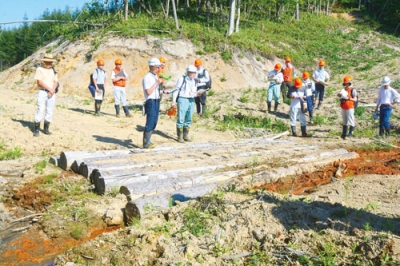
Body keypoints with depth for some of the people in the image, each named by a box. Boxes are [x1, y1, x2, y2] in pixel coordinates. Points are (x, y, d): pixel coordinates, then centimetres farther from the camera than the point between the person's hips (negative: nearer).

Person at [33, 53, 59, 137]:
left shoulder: (53, 70, 15)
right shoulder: (40, 69, 1)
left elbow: (56, 82, 8)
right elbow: (39, 82, -9)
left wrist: (52, 90, -9)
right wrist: (49, 89, -12)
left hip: (51, 93, 4)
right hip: (42, 92, -4)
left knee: (50, 111, 3)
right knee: (40, 110, -10)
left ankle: (46, 128, 11)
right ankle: (36, 129, -4)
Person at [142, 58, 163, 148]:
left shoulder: (156, 76, 16)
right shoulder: (147, 77, -11)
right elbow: (148, 92, -19)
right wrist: (157, 83, -17)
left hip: (156, 101, 9)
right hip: (151, 102, -9)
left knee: (154, 122, 12)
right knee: (150, 123, -7)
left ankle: (147, 141, 22)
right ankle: (146, 143, 0)